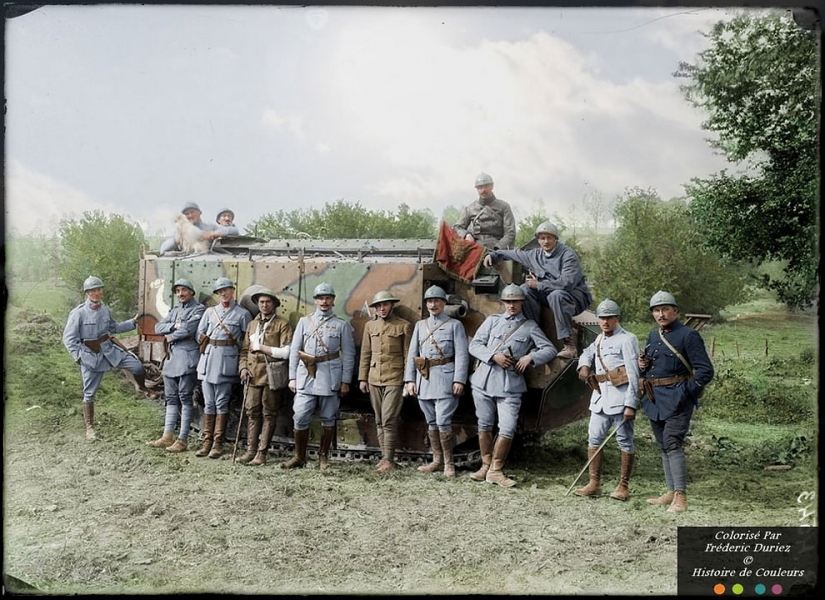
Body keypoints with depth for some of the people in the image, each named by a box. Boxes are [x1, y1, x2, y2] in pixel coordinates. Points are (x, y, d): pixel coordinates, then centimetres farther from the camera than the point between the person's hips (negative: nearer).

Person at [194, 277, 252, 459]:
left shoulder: (242, 314, 3)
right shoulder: (210, 312, 13)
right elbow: (200, 334, 16)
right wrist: (207, 346, 6)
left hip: (227, 361, -4)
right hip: (208, 359, 4)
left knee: (221, 403, -2)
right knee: (208, 402, 5)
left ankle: (218, 443, 2)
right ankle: (207, 441, 9)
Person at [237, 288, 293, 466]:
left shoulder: (282, 325, 1)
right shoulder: (252, 325, 18)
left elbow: (286, 352, -10)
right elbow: (244, 351, 20)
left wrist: (261, 347, -8)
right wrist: (243, 367, 3)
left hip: (272, 376, -4)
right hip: (253, 376, 5)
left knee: (269, 415, 1)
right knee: (252, 413, 5)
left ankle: (262, 453, 4)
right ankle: (251, 450, 11)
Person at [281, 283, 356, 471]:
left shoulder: (342, 325, 5)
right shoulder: (304, 321, 10)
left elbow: (348, 355, 4)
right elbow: (294, 350, 9)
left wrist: (345, 381, -2)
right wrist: (292, 377, 3)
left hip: (330, 379, -1)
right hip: (306, 377, 1)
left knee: (328, 419, 6)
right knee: (300, 418, -2)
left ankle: (323, 457, 19)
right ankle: (299, 457, 11)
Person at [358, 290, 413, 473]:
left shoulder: (404, 326, -1)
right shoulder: (370, 326, 11)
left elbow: (408, 355, -2)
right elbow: (365, 354, 13)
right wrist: (362, 378, 9)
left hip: (394, 380, -5)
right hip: (374, 379, 5)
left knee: (388, 420, -9)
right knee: (379, 421, 9)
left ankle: (389, 460, -3)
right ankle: (383, 456, 17)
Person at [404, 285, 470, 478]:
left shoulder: (454, 325, 4)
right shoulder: (420, 325, 16)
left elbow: (462, 355, -3)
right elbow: (412, 354, 13)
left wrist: (459, 380, -12)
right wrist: (409, 379, 5)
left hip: (445, 377, -5)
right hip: (424, 378, 5)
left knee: (443, 422, -10)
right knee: (431, 422, 9)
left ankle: (449, 463, -1)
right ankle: (437, 460, 18)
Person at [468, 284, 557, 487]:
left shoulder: (530, 326, 9)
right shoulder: (492, 320, 12)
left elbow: (550, 349, 7)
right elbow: (474, 345, 5)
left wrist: (530, 357, -10)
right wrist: (494, 356, -11)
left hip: (510, 386, -2)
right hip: (484, 381, 2)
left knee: (508, 430, -8)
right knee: (484, 426, 9)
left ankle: (496, 470, 5)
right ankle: (486, 465, 23)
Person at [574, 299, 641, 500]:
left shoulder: (626, 340, -7)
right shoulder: (600, 340, 17)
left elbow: (633, 374, -12)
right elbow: (587, 353, 37)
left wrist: (631, 404, -17)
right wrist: (584, 365, 12)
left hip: (620, 399, -8)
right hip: (600, 398, 8)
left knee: (625, 442, 1)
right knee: (594, 439, 6)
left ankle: (623, 486, 9)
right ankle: (594, 484, 13)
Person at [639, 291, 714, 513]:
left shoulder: (688, 335, -9)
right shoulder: (654, 336, 14)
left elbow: (705, 371, -12)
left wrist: (687, 392, -17)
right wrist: (642, 364, 6)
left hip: (676, 400, -8)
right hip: (654, 399, 8)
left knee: (672, 443, -15)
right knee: (663, 445, 13)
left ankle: (681, 497, -14)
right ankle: (671, 491, 22)